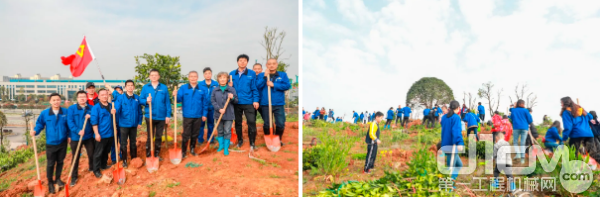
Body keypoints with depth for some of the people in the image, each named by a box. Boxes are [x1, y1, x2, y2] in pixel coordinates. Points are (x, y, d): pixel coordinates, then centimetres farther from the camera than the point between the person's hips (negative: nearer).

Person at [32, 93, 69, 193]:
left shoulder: (65, 112, -5)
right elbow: (40, 124, 1)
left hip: (63, 142, 1)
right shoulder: (44, 113, -7)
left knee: (60, 162, 15)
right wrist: (35, 131, -17)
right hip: (51, 143, -1)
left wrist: (69, 135, 1)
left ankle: (58, 179, 34)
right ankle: (50, 182, 23)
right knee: (50, 163, 6)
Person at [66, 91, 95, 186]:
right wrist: (78, 131, -24)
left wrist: (91, 117, -16)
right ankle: (74, 177, 18)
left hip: (89, 136, 2)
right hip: (76, 137, -2)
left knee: (92, 154, 10)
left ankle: (92, 168, 36)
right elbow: (70, 122, -12)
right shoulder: (71, 108, -4)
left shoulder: (91, 108, 5)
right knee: (75, 157, 6)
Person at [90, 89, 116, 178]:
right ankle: (96, 170, 14)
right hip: (101, 135, -6)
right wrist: (97, 134, -16)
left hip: (110, 134, 6)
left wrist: (113, 113, -9)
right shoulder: (96, 107, -10)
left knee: (106, 151, 20)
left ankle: (104, 165, 36)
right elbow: (94, 122, -12)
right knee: (98, 153, 4)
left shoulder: (111, 106, 7)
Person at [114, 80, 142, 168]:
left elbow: (140, 111, 6)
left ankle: (134, 159, 28)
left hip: (134, 125, 3)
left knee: (133, 143, 15)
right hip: (124, 124, -2)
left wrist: (139, 122, 5)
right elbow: (116, 110, -15)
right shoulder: (121, 98, -7)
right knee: (123, 144, 6)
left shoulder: (137, 98, 1)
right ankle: (124, 161, 18)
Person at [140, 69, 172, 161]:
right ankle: (148, 156, 13)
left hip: (161, 117, 1)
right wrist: (146, 101, -20)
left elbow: (167, 102, 1)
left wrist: (168, 115, -3)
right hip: (150, 116, -1)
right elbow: (140, 100, 3)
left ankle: (157, 154, 24)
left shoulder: (164, 88, 1)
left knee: (159, 137, 12)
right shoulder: (145, 87, 3)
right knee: (150, 137, 4)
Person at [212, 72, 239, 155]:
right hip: (218, 114, 2)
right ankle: (221, 145, 29)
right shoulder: (215, 90, 2)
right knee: (219, 131, 13)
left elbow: (236, 101, 2)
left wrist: (232, 98, -20)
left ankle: (226, 148, 11)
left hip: (229, 114, -2)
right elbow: (212, 101, -1)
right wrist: (219, 109, -13)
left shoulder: (232, 89, -1)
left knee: (227, 131, 1)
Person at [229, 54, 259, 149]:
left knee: (251, 122, -6)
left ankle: (252, 143, 6)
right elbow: (230, 86, 12)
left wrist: (256, 100, -8)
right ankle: (240, 140, 30)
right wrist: (229, 87, -10)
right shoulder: (232, 74, 5)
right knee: (237, 122, 13)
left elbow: (254, 88, -1)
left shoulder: (252, 73, -1)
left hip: (249, 102, -2)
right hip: (236, 102, 3)